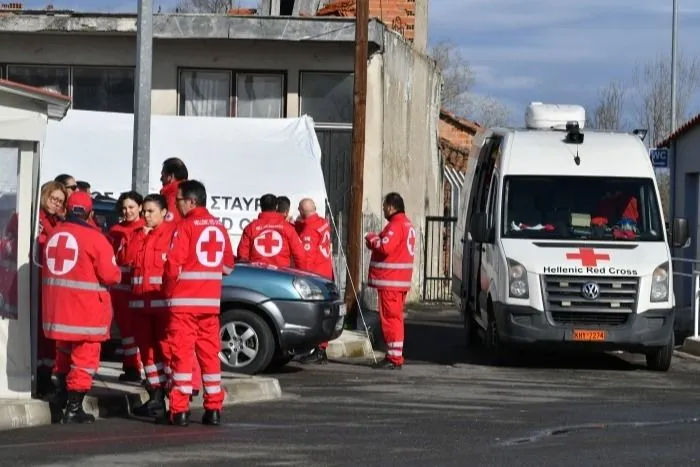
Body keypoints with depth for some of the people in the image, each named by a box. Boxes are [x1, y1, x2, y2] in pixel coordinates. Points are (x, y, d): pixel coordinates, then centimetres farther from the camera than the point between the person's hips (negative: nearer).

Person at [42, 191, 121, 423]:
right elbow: (110, 274, -14)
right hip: (86, 308, -6)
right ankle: (74, 409, -3)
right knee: (84, 358, 0)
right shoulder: (94, 238, -14)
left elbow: (47, 266, 11)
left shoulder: (54, 234, 4)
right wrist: (117, 275, 7)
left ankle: (64, 401, 36)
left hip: (57, 306, 6)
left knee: (64, 355, 24)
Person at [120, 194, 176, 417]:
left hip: (163, 300, -7)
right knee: (147, 349, 10)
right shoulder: (137, 235, 17)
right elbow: (125, 259, 5)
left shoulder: (172, 233, -5)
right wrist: (140, 237, -1)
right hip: (140, 300, 7)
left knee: (166, 347, -8)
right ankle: (155, 397, 17)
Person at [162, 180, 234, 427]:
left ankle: (180, 409, -7)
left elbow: (173, 265, -13)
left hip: (184, 300, -6)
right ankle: (213, 408, 9)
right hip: (211, 301, 6)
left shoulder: (186, 226, -10)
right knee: (210, 352, 10)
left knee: (182, 352, -4)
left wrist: (168, 289, 2)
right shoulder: (219, 227, 10)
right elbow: (228, 265, 15)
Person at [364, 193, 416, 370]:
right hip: (401, 280, 10)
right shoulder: (407, 224, 18)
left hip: (390, 281, -10)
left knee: (391, 318, -8)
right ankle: (395, 356, 20)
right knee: (395, 317, 15)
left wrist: (372, 238, -7)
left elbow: (384, 247, -24)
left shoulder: (396, 225, -15)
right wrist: (377, 240, 9)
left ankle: (394, 358, -9)